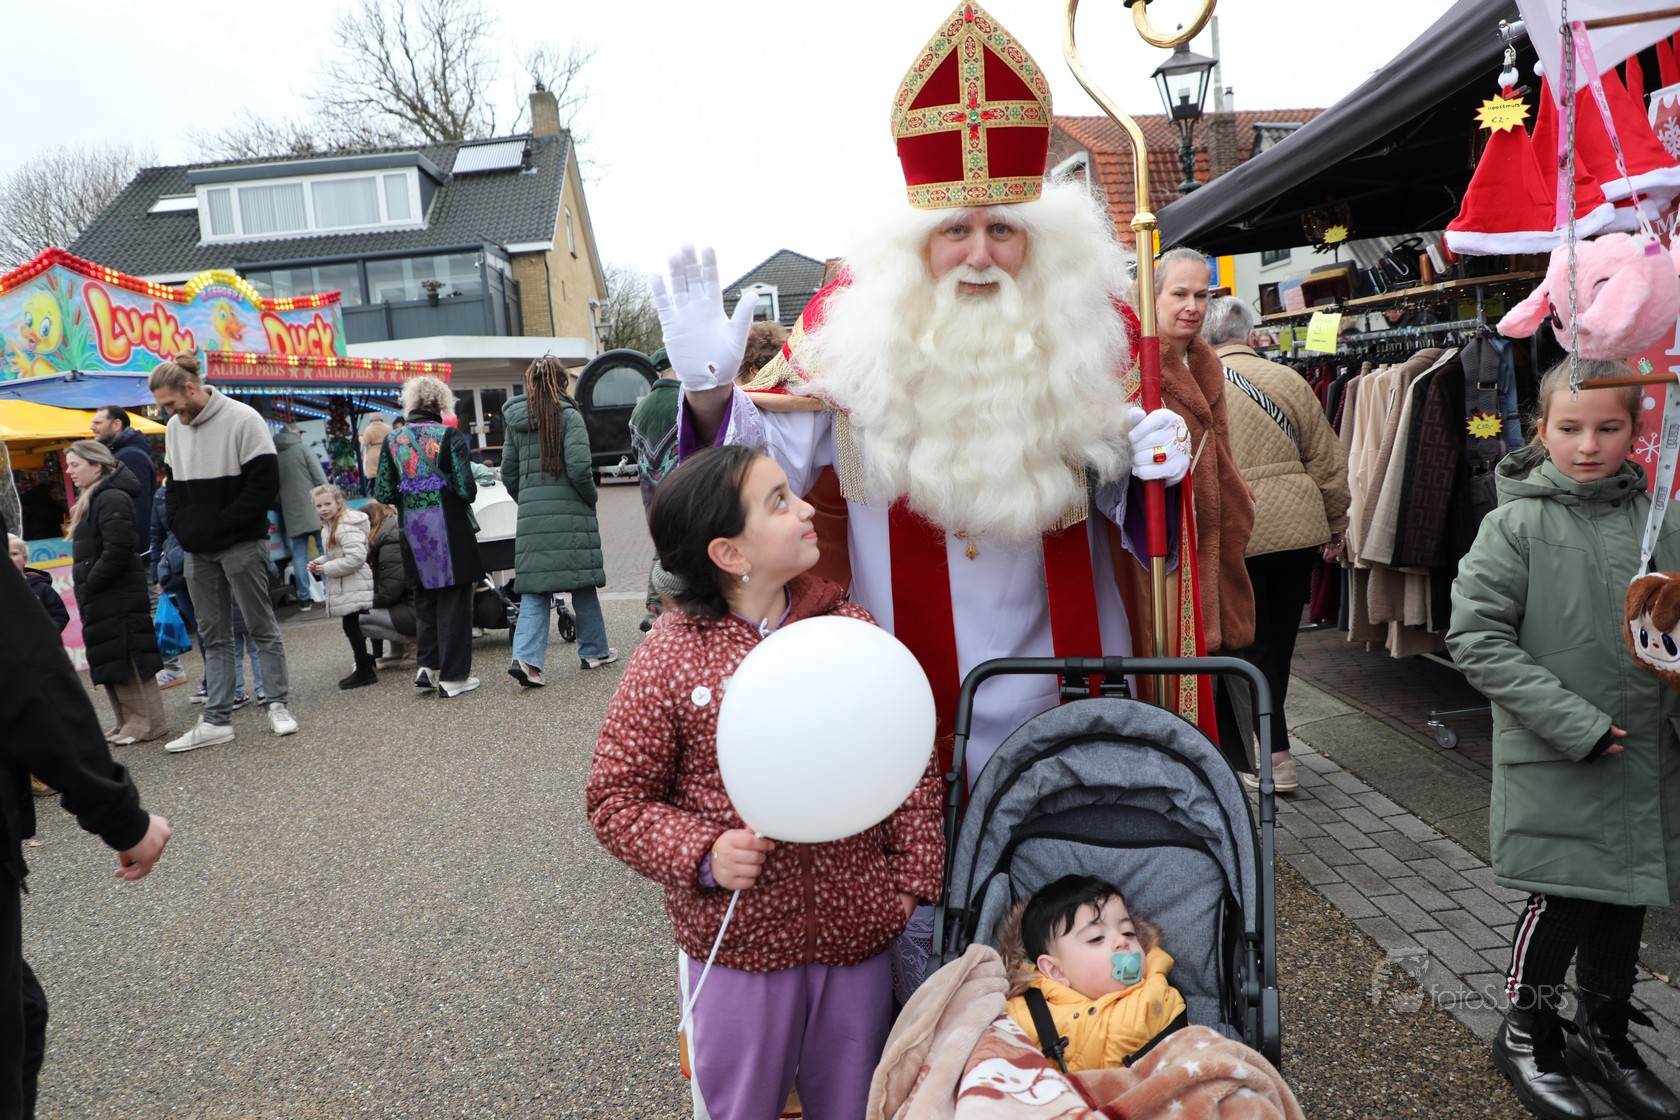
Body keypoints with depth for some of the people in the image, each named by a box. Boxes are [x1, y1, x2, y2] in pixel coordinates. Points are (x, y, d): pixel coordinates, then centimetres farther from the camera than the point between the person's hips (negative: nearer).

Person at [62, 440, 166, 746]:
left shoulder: (112, 499, -14)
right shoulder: (91, 500, 18)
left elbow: (117, 551, -22)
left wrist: (88, 584, -16)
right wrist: (85, 588, 11)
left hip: (118, 597, -10)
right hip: (101, 600, 10)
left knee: (126, 660, -6)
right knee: (110, 663, 13)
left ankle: (147, 721, 1)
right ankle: (128, 721, 19)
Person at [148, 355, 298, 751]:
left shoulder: (242, 419, -10)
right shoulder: (175, 427, 11)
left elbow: (265, 483, -14)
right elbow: (173, 484, 19)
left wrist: (221, 525, -14)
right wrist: (180, 527, 3)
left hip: (241, 544, -6)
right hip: (198, 551, 6)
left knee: (262, 627, 3)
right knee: (213, 637, 8)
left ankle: (277, 704, 14)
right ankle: (216, 720, 11)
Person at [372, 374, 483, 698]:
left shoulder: (392, 439, 3)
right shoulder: (449, 436, -10)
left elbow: (383, 493, 2)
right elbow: (466, 488, -15)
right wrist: (466, 493, 8)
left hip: (412, 526, 4)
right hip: (448, 525, -4)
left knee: (425, 597, 19)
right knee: (453, 598, 4)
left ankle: (427, 665, 11)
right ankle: (452, 676, 7)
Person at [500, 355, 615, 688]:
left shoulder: (516, 422, 11)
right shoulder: (568, 416, -5)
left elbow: (508, 474, 13)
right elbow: (579, 468, -14)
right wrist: (591, 499, 2)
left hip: (531, 517, 4)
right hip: (569, 513, -4)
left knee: (534, 589, 4)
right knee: (582, 583, 9)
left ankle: (526, 658, -10)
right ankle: (594, 651, 20)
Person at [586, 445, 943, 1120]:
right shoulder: (668, 658, -10)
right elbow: (615, 797, -5)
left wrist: (914, 883, -1)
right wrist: (703, 855, -18)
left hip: (859, 931, 2)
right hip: (735, 940, -2)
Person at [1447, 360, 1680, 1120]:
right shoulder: (1518, 524, -11)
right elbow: (1475, 638, -14)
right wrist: (1573, 722, -17)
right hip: (1556, 763, -4)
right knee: (1564, 900, 5)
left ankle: (1603, 1034, 37)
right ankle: (1526, 1033, 28)